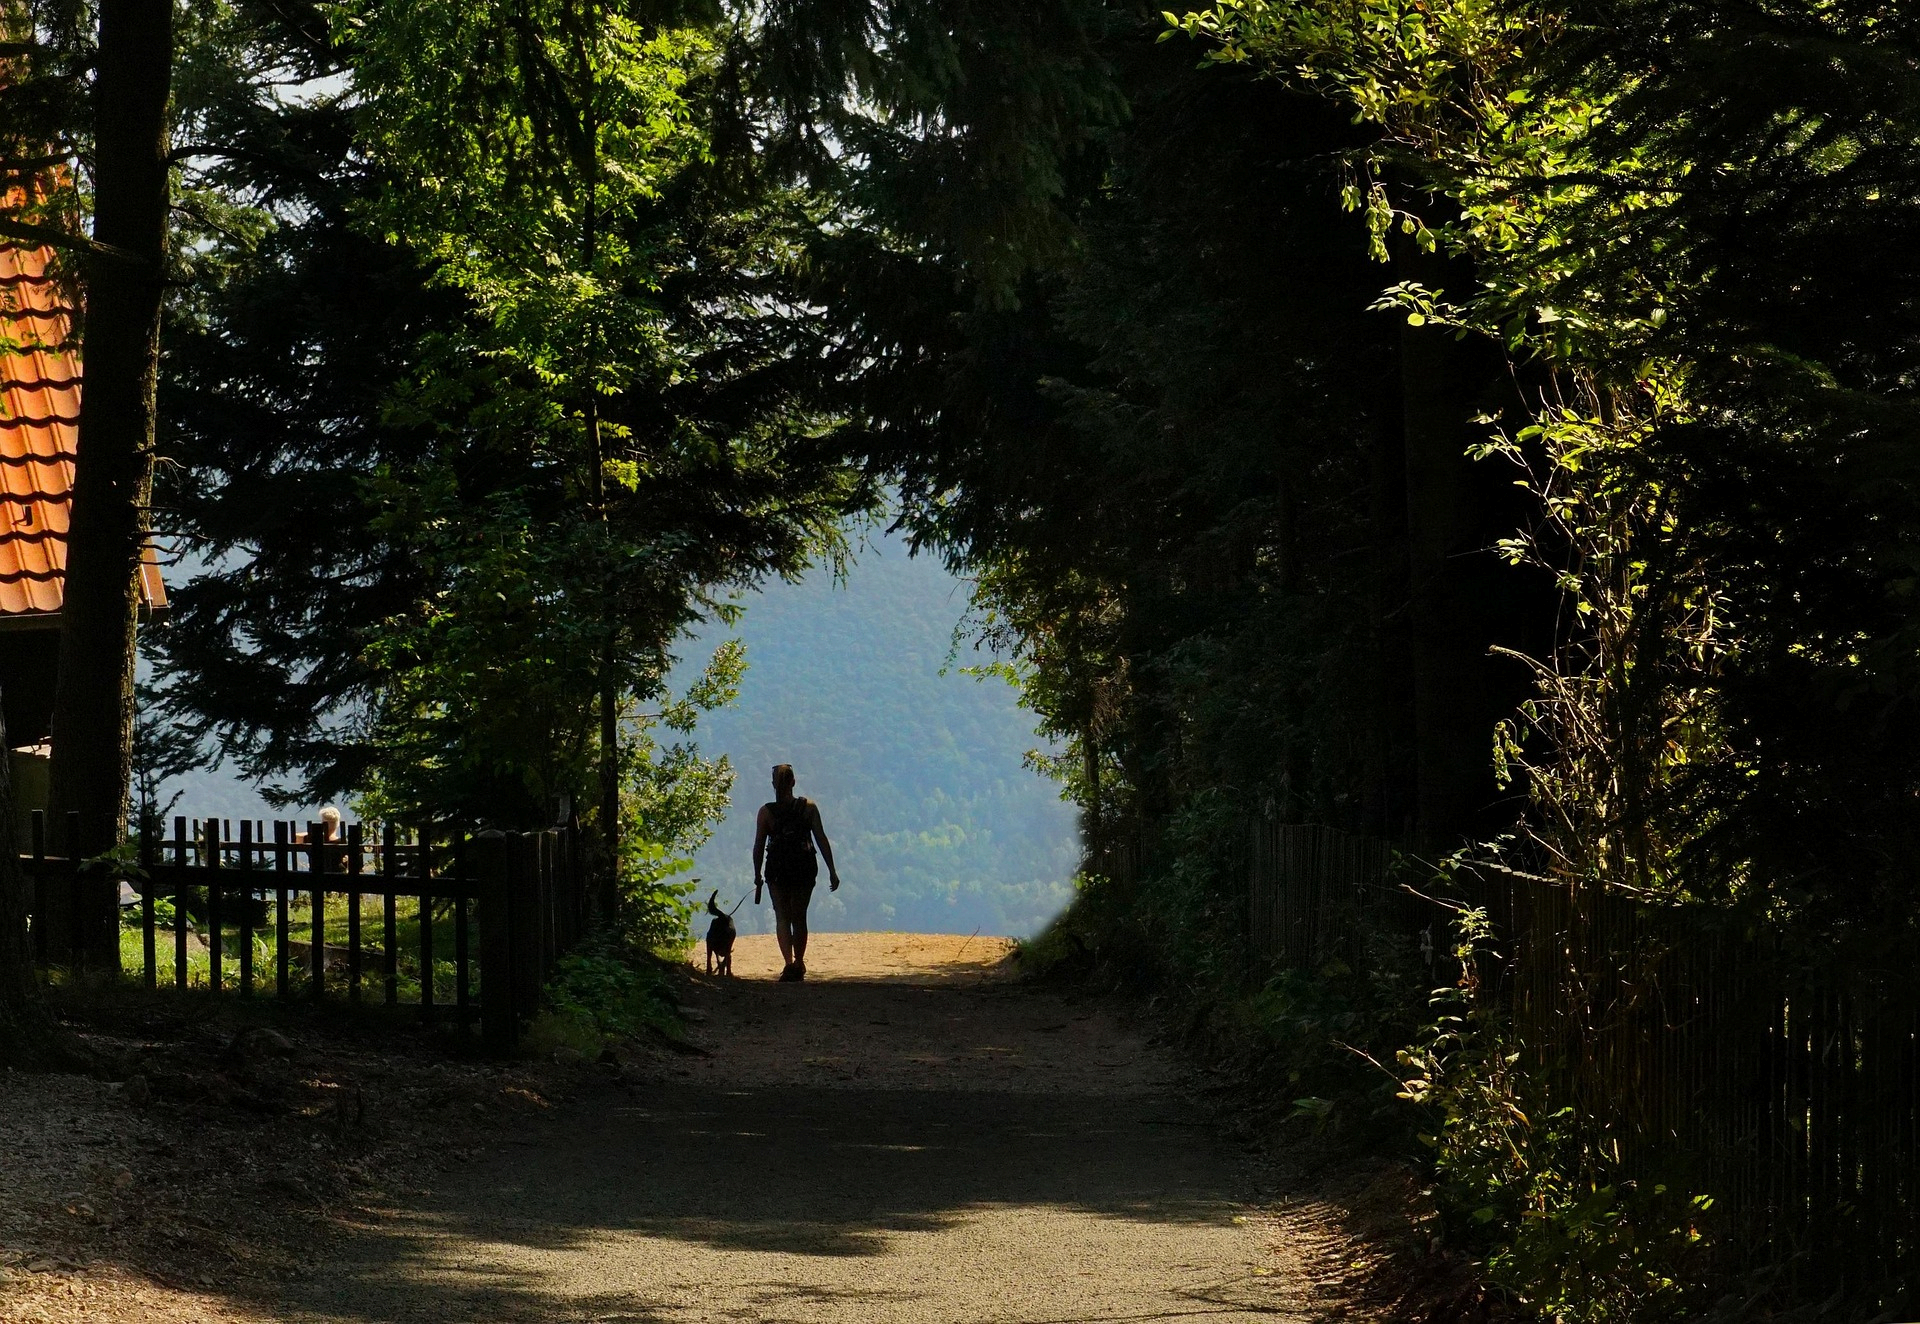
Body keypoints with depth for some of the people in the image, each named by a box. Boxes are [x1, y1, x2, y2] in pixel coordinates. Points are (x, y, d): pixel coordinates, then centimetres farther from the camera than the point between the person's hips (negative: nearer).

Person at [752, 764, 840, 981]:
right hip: (805, 867, 2)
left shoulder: (766, 812, -5)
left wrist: (757, 874, 8)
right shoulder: (809, 808, -3)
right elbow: (822, 839, -4)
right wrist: (832, 871, 0)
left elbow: (758, 846, -3)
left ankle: (789, 962, -18)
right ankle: (799, 964, 23)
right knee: (799, 917, 15)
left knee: (782, 916, 2)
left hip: (777, 869, -1)